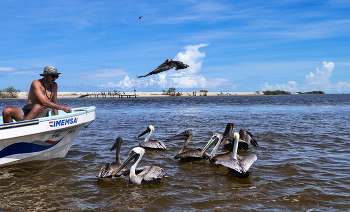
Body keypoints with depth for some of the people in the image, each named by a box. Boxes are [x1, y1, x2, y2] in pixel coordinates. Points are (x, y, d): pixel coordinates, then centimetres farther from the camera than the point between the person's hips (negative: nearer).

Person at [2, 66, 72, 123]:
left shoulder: (54, 86, 13)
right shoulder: (36, 83, -5)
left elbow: (54, 104, 21)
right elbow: (44, 102, -18)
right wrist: (62, 107, -21)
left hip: (42, 114, 2)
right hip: (26, 112, -2)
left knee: (38, 107, -36)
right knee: (7, 111, -28)